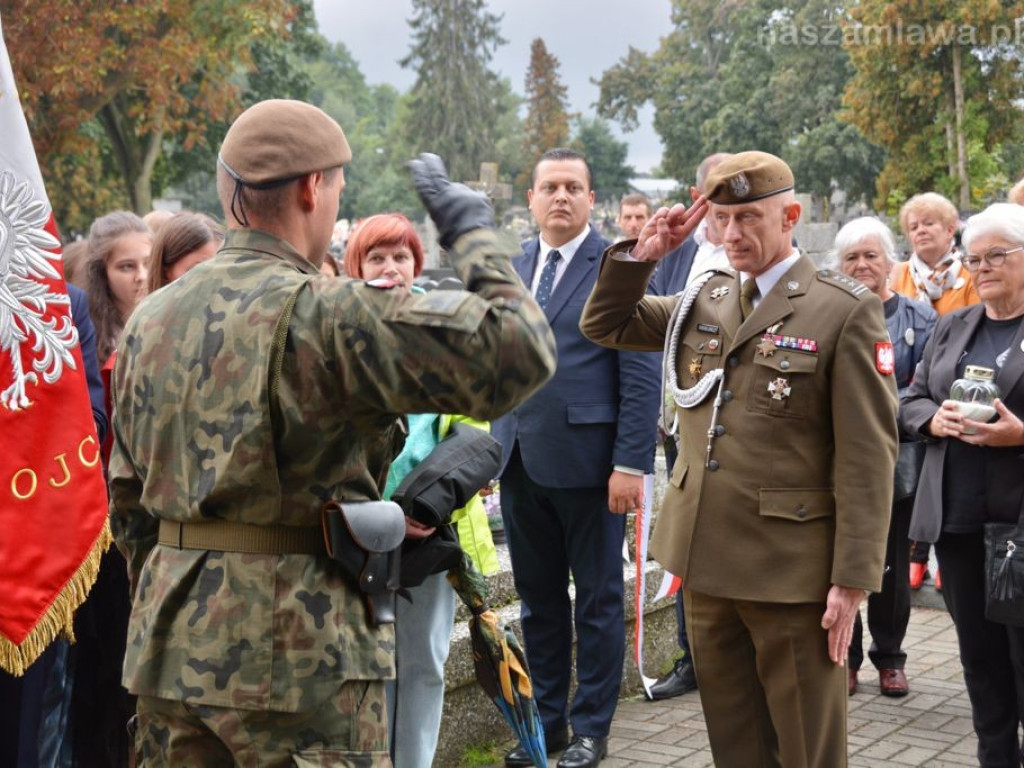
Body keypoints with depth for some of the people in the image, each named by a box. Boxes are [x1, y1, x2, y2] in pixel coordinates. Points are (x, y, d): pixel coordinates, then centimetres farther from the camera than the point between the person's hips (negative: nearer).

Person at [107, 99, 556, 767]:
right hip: (297, 654, -7)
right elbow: (520, 353, -20)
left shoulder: (150, 319, 8)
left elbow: (128, 494, 15)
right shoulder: (329, 313, -15)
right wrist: (473, 234, -5)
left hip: (170, 648, 7)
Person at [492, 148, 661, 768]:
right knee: (538, 598, 14)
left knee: (598, 600, 7)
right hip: (522, 459, 5)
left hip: (587, 460, -5)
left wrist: (631, 464, -15)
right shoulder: (511, 269, 11)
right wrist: (491, 446, 8)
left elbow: (642, 375, -10)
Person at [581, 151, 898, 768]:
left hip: (792, 570, -6)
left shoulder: (846, 311, -9)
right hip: (707, 560, 6)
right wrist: (644, 253, 1)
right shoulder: (705, 300, 10)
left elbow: (868, 454, -12)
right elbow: (605, 325, 18)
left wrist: (853, 579, -15)